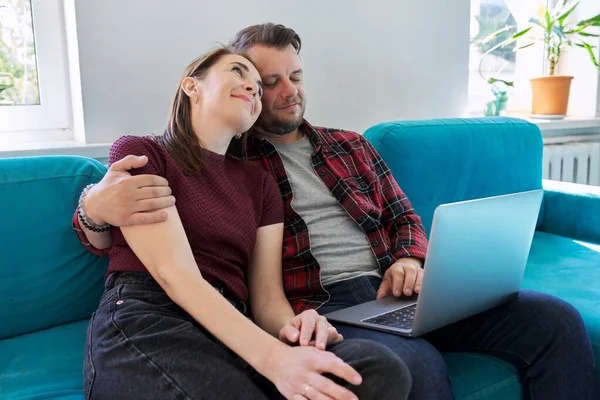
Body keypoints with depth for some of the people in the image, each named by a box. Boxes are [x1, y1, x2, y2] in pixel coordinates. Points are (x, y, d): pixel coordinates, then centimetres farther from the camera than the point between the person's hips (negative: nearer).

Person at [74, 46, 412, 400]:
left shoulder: (260, 182, 20)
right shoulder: (138, 153, 5)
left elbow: (266, 295, 12)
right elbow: (176, 275, -10)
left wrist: (289, 328, -14)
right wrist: (274, 359, -24)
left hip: (231, 335, 5)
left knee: (380, 368, -25)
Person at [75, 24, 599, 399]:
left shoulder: (351, 146, 20)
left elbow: (403, 216, 24)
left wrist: (409, 259, 1)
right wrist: (98, 205, -27)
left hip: (395, 291, 6)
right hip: (318, 307, -5)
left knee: (556, 320, -10)